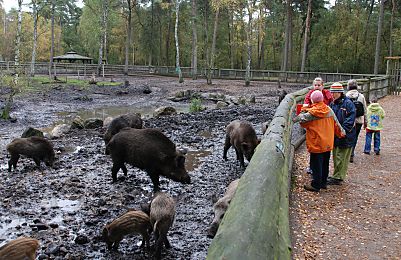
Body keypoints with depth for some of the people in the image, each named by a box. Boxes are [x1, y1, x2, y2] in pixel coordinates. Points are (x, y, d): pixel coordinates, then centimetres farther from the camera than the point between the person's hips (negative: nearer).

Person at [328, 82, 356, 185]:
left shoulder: (348, 103, -11)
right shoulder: (333, 104, 11)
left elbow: (350, 120, -16)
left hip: (345, 136, -8)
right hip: (335, 135, 8)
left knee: (341, 158, -2)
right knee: (335, 157, 15)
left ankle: (338, 178, 4)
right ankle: (337, 176, 26)